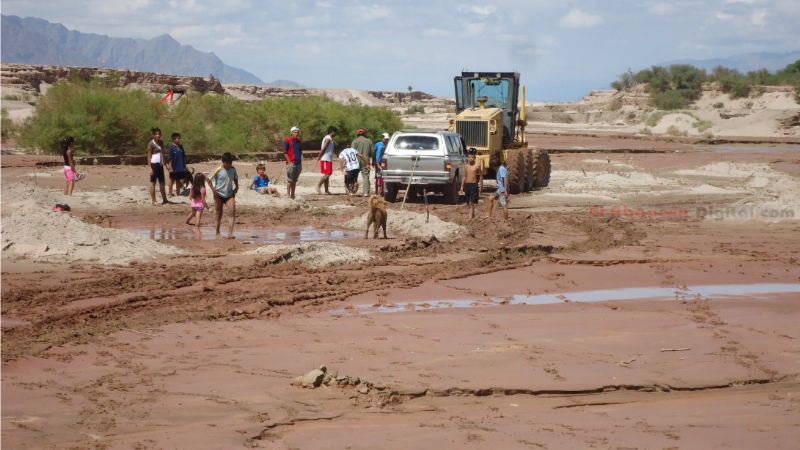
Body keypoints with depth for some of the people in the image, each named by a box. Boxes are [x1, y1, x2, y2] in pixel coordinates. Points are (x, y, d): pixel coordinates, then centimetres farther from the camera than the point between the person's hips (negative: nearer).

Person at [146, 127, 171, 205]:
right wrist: (150, 167, -17)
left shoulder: (161, 142, 14)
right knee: (153, 182, -2)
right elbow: (149, 156, -11)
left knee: (162, 182, 13)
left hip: (160, 164, 8)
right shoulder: (151, 143, -9)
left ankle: (164, 200, 20)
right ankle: (153, 201, 0)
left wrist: (166, 163, 13)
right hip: (154, 164, -8)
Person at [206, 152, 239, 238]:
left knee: (233, 211, -16)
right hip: (219, 195, -3)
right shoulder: (218, 170, -10)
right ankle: (217, 233, 19)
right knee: (219, 214, 5)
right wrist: (213, 189, -13)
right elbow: (208, 179, -8)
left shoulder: (233, 169, 3)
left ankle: (230, 233, -20)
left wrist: (236, 187, 8)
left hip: (230, 194, 3)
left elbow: (235, 178, 22)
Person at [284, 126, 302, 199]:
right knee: (289, 180, -4)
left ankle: (292, 195, 15)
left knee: (295, 180, 10)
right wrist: (289, 162, -13)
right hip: (291, 163, -6)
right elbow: (285, 152, -7)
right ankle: (288, 195, -2)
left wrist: (301, 162, 12)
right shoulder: (288, 140, -4)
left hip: (298, 163, 6)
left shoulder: (299, 141, 14)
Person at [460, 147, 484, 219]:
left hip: (474, 185, -5)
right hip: (466, 185, 5)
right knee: (469, 203, 12)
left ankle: (470, 217, -21)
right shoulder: (466, 166, 10)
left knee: (471, 203, -15)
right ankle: (473, 215, 28)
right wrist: (462, 186, 12)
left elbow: (481, 177, 0)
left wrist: (481, 187, -3)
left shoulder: (477, 165, -3)